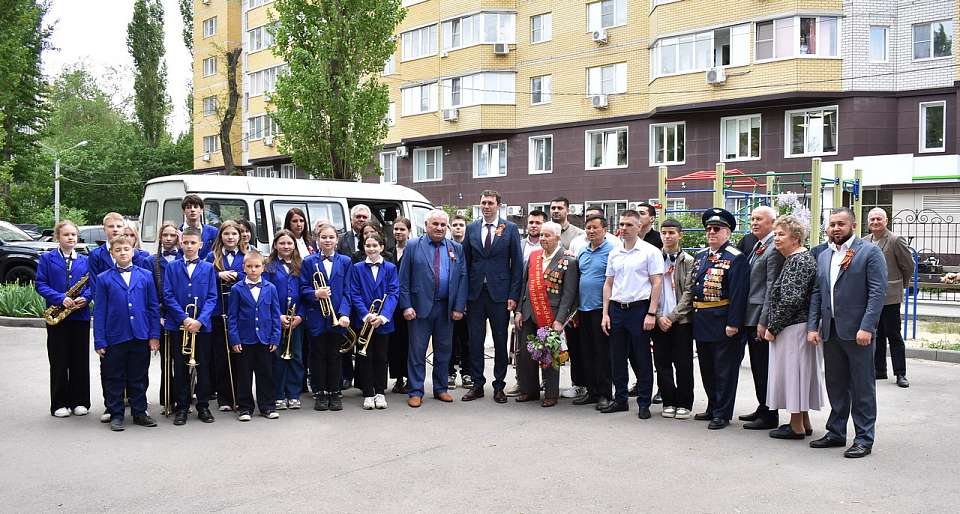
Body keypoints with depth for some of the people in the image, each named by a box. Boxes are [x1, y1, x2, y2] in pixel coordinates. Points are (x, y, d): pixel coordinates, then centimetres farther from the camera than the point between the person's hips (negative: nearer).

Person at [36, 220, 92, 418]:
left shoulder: (85, 260, 10)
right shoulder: (47, 259, 3)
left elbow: (92, 284, 8)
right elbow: (40, 284, -4)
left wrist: (85, 298, -13)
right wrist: (60, 298, -17)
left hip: (80, 315, 2)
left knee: (81, 360, 5)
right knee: (59, 362, 2)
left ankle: (80, 401, 15)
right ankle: (59, 404, 10)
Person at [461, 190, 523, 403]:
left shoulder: (510, 229, 0)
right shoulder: (471, 228, 8)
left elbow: (517, 263, -1)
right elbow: (466, 261, 9)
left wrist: (513, 295, -7)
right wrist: (464, 293, 2)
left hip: (500, 293, -2)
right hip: (475, 293, 2)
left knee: (501, 342, 6)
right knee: (475, 341, 6)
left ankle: (499, 386, 16)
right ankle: (477, 385, 17)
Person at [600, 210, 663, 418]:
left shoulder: (650, 251, -3)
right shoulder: (614, 253, 12)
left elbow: (656, 283, -6)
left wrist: (651, 314, -12)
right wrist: (605, 313, 7)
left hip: (639, 308, -5)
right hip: (616, 308, 5)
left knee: (643, 359, 1)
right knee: (617, 358, 10)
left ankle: (644, 404, 10)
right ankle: (620, 399, 22)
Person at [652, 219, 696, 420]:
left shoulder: (688, 261, 2)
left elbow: (688, 292, -5)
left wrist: (672, 316, -12)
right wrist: (658, 317, -6)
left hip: (681, 320, -2)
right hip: (659, 320, 2)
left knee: (683, 364, 1)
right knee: (662, 363, 5)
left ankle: (684, 404, 11)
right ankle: (669, 402, 15)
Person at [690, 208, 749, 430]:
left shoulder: (736, 258, -10)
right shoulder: (700, 256, 13)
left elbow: (738, 294, -16)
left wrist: (733, 323, -20)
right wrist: (694, 317, 11)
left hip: (722, 324, -8)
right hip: (702, 323, 8)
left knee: (724, 370, 1)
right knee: (707, 368, 17)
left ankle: (722, 414, 9)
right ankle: (712, 407, 29)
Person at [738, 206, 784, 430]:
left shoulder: (774, 249, -15)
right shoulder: (754, 246, 14)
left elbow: (771, 288, -18)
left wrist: (763, 322, -19)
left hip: (761, 317, -9)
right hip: (750, 317, 9)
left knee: (765, 367, -1)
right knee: (757, 367, 17)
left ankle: (769, 416, 8)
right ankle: (763, 408, 29)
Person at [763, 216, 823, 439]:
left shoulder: (798, 261, -17)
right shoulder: (795, 258, 14)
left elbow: (791, 300, -23)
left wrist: (773, 327, -16)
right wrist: (773, 326, 16)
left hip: (792, 327, -10)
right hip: (798, 326, 10)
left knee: (792, 370, -2)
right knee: (798, 372, 15)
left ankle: (797, 427, 7)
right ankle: (804, 422, 24)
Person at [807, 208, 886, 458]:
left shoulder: (870, 252, -5)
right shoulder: (823, 256, 14)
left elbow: (878, 292, -11)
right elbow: (817, 294, 14)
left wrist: (867, 327, -18)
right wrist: (812, 326, 6)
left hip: (857, 331, -6)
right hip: (830, 331, 6)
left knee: (862, 388, 2)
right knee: (835, 386, 14)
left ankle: (864, 439, 10)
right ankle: (836, 433, 25)